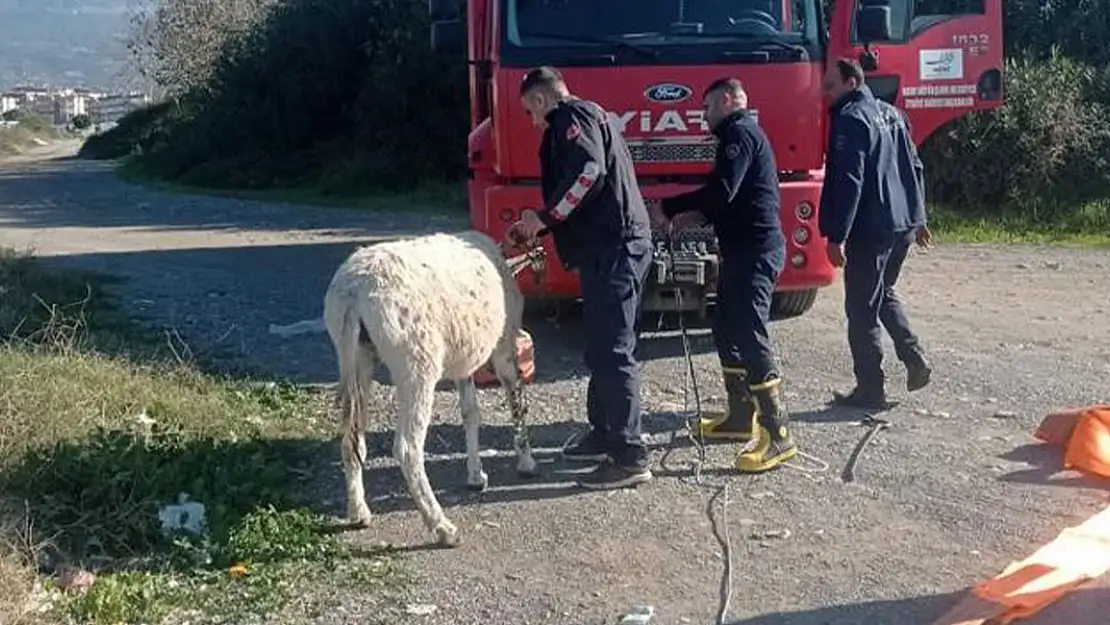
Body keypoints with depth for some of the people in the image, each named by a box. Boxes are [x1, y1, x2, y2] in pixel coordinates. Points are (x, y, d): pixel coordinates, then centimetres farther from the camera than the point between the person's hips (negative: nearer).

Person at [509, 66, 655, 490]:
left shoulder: (572, 116, -3)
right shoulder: (586, 117, 28)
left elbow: (589, 172, -21)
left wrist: (544, 217, -12)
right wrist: (535, 228, 28)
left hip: (613, 248, -11)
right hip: (610, 247, 11)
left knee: (613, 351, -11)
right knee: (601, 348, 17)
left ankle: (629, 458, -9)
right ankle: (604, 435, 28)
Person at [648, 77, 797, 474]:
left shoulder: (739, 132, -11)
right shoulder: (742, 133, 22)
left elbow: (721, 191, -22)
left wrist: (668, 208, -14)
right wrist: (694, 217, 16)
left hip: (754, 251, -11)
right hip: (746, 249, 11)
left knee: (749, 336, -14)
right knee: (727, 330, 16)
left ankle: (778, 435, -14)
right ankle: (741, 416, 25)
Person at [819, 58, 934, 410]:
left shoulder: (850, 119, -12)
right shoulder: (891, 114, 16)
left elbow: (848, 181, -20)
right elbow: (915, 168, 20)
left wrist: (837, 236, -20)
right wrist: (917, 218, 26)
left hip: (870, 229, -9)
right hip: (903, 225, 9)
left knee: (862, 309, -1)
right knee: (884, 293, 25)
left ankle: (870, 391, 3)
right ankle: (914, 357, 11)